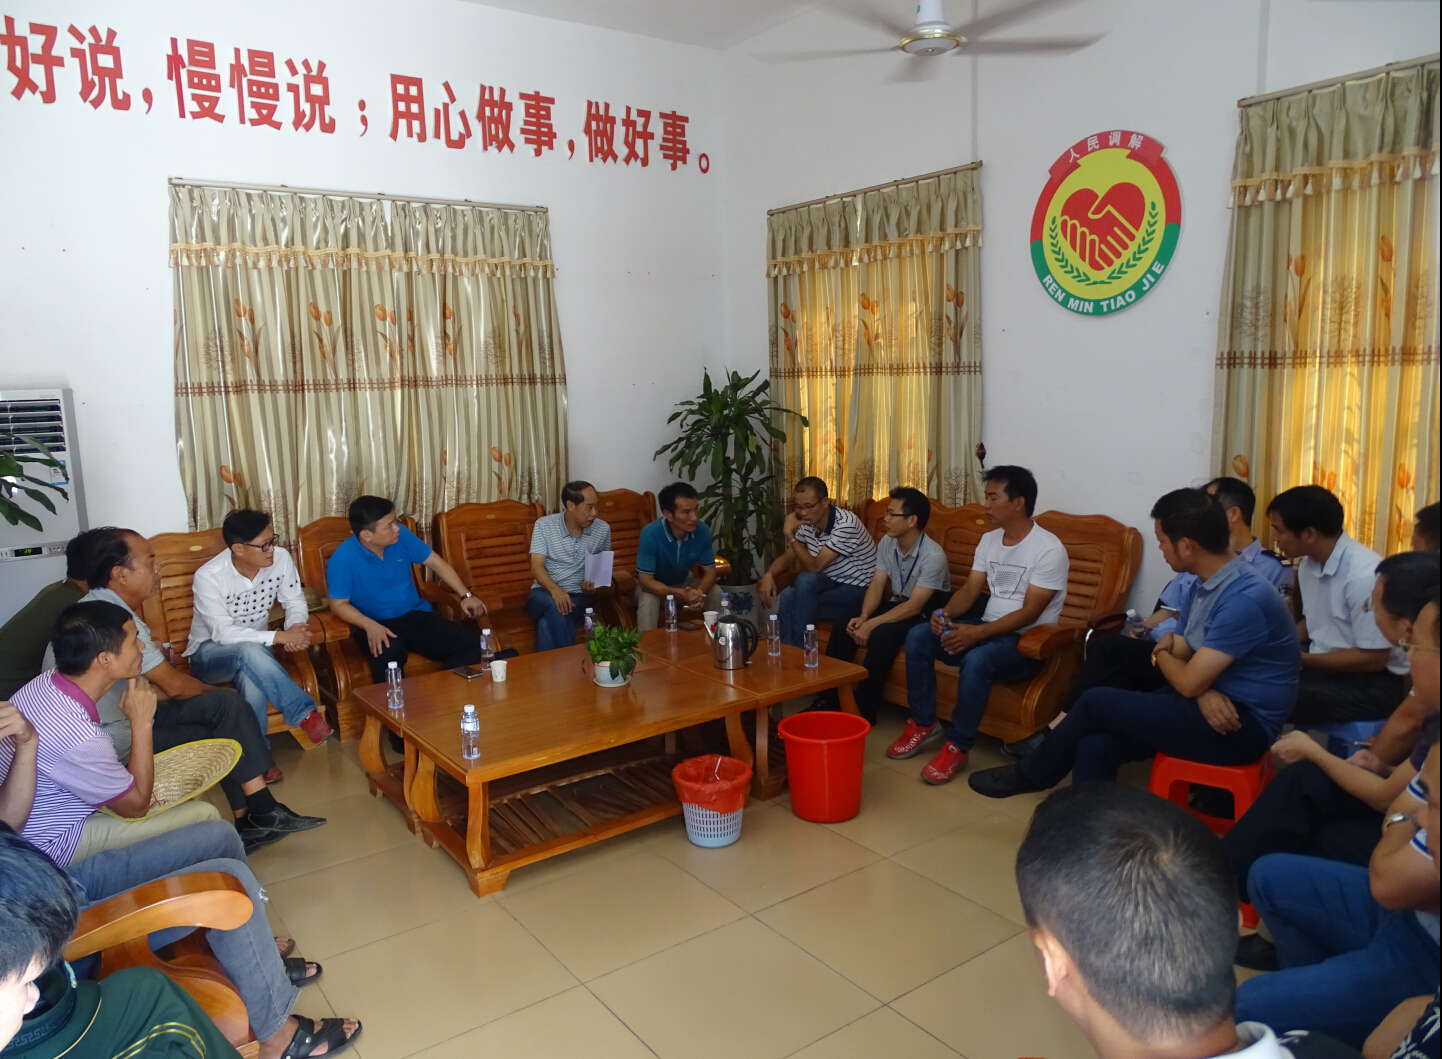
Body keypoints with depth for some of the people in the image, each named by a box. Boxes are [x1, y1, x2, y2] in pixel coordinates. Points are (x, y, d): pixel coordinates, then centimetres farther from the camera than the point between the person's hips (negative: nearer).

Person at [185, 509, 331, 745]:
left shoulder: (281, 559, -14)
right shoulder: (208, 576, -26)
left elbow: (295, 603, -2)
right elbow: (224, 633, -29)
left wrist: (296, 628, -26)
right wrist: (281, 637, -35)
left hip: (255, 647, 3)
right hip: (209, 652, -3)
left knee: (252, 678, -35)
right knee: (250, 651, -39)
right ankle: (304, 713, -33)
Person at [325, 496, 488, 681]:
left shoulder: (401, 536, -4)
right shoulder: (343, 559, -15)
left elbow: (435, 562, 6)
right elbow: (339, 605, -9)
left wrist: (466, 595, -2)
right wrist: (370, 625, -27)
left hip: (416, 615, 5)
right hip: (375, 625, -4)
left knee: (471, 646, -16)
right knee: (389, 654, -41)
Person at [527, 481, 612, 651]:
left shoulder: (602, 530, 3)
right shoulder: (544, 525, -3)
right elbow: (536, 567, -10)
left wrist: (595, 582, -9)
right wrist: (555, 590, -30)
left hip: (578, 596, 0)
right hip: (545, 593, 0)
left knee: (548, 624, -34)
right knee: (555, 606, -38)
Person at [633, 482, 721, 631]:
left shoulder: (702, 531, -22)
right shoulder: (650, 534, -34)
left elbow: (710, 570, -13)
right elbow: (645, 581, -32)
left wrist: (700, 591, -36)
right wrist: (680, 594, -47)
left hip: (683, 582, 4)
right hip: (654, 586, -4)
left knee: (716, 593, -19)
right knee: (648, 600, -35)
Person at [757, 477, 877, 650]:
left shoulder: (845, 524, -25)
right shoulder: (807, 523, -2)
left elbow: (815, 567, -26)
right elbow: (787, 557, 8)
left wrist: (789, 534, -26)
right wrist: (769, 574, -13)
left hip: (857, 591, -7)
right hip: (831, 584, 7)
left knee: (805, 581, -31)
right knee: (786, 600, -22)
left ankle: (797, 650, -17)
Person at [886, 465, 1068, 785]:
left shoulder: (1048, 549, -16)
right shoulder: (989, 540, 8)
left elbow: (1029, 613, -21)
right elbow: (970, 590, 7)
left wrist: (978, 632, -30)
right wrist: (945, 613, -15)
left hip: (1027, 641, -8)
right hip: (988, 628, 8)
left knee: (976, 660, -37)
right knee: (918, 636, -11)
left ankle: (957, 747, -20)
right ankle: (923, 724, -1)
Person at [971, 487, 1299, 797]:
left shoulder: (1245, 598, -24)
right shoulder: (1213, 583, 8)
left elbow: (1188, 683, -23)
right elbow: (1185, 651, 9)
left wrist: (1161, 653, 2)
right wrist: (1204, 692, -16)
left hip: (1241, 726, -8)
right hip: (1210, 706, 8)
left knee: (1098, 702, -12)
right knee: (1095, 746, -11)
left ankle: (1030, 774, 11)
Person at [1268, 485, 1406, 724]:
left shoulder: (1364, 575, -23)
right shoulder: (1308, 565, 2)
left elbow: (1373, 658, -21)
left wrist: (1299, 659, -17)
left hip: (1373, 682, -8)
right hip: (1328, 665, 8)